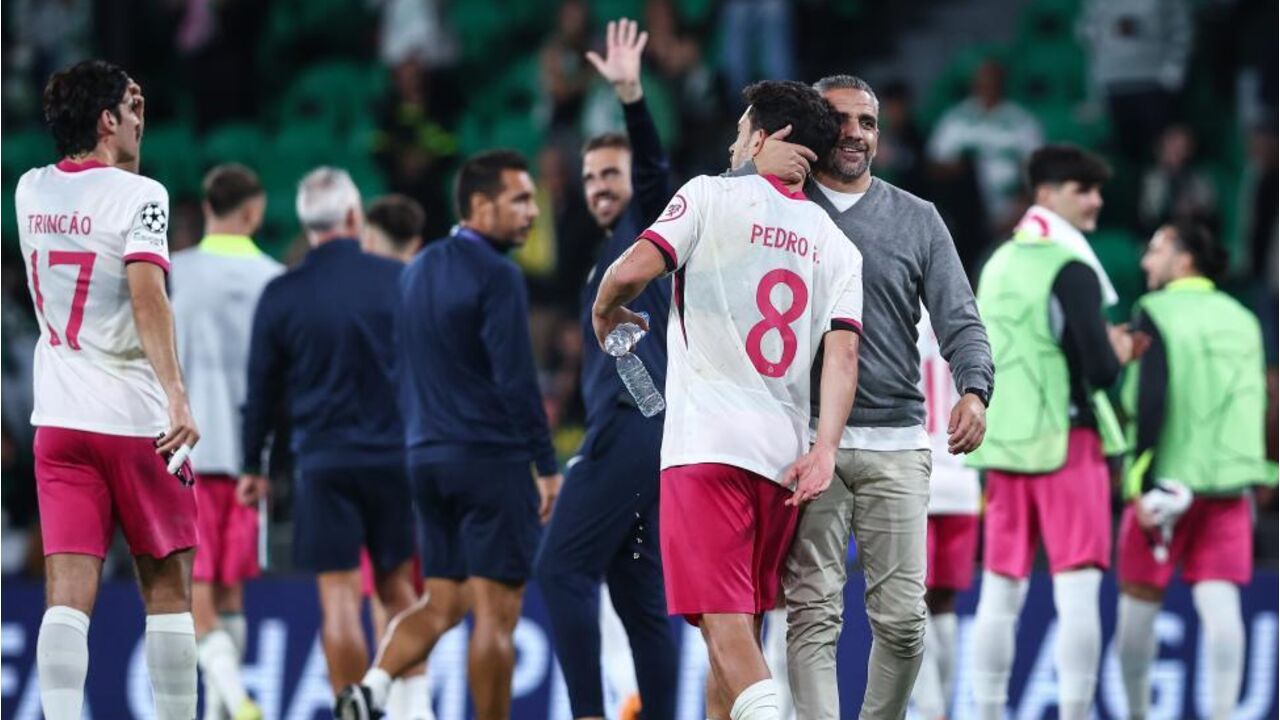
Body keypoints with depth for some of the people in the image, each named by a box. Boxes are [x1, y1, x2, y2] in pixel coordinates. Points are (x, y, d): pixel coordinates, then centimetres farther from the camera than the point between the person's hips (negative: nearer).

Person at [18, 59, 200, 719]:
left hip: (58, 418, 4)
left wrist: (127, 127, 31)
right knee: (167, 589, 8)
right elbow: (147, 297, -24)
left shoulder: (30, 190, 8)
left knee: (68, 594, -5)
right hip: (135, 417, -4)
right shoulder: (138, 195, -10)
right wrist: (177, 393, -32)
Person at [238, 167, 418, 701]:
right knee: (398, 588, 13)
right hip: (396, 455, 1)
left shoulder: (281, 294, -2)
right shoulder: (398, 280, -2)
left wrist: (253, 466, 15)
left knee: (339, 598, -2)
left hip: (323, 462, -1)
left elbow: (262, 389, 4)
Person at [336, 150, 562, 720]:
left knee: (441, 603, 12)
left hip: (426, 456, 8)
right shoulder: (495, 275, -13)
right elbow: (516, 378, -17)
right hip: (490, 458, -8)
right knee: (495, 613, -2)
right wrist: (547, 467, -13)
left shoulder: (419, 269, 13)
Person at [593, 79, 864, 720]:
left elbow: (635, 268, -11)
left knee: (725, 626, -13)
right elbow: (843, 350, 2)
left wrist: (605, 311, 11)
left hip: (707, 444, -5)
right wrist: (824, 449, -6)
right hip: (784, 452, 5)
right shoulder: (837, 245, 16)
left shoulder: (713, 195, 1)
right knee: (743, 629, 16)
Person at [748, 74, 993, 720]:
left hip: (896, 443, 2)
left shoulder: (917, 219, 13)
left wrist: (973, 389, -15)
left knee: (903, 617, -2)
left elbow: (959, 321, 6)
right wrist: (757, 171, -18)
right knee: (813, 613, -9)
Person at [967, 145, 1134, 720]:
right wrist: (1116, 355, 7)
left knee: (999, 595, 8)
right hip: (1064, 440, -7)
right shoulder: (1070, 269, -11)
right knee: (1077, 592, -7)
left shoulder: (998, 264, 11)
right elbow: (1100, 370, -16)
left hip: (1004, 444, 7)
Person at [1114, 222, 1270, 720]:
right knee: (1220, 604, -5)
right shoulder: (1242, 320, 12)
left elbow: (1152, 399, -15)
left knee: (1138, 604, 9)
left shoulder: (1155, 314, -4)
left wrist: (1140, 483, -17)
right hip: (1229, 482, 4)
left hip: (1166, 482, -4)